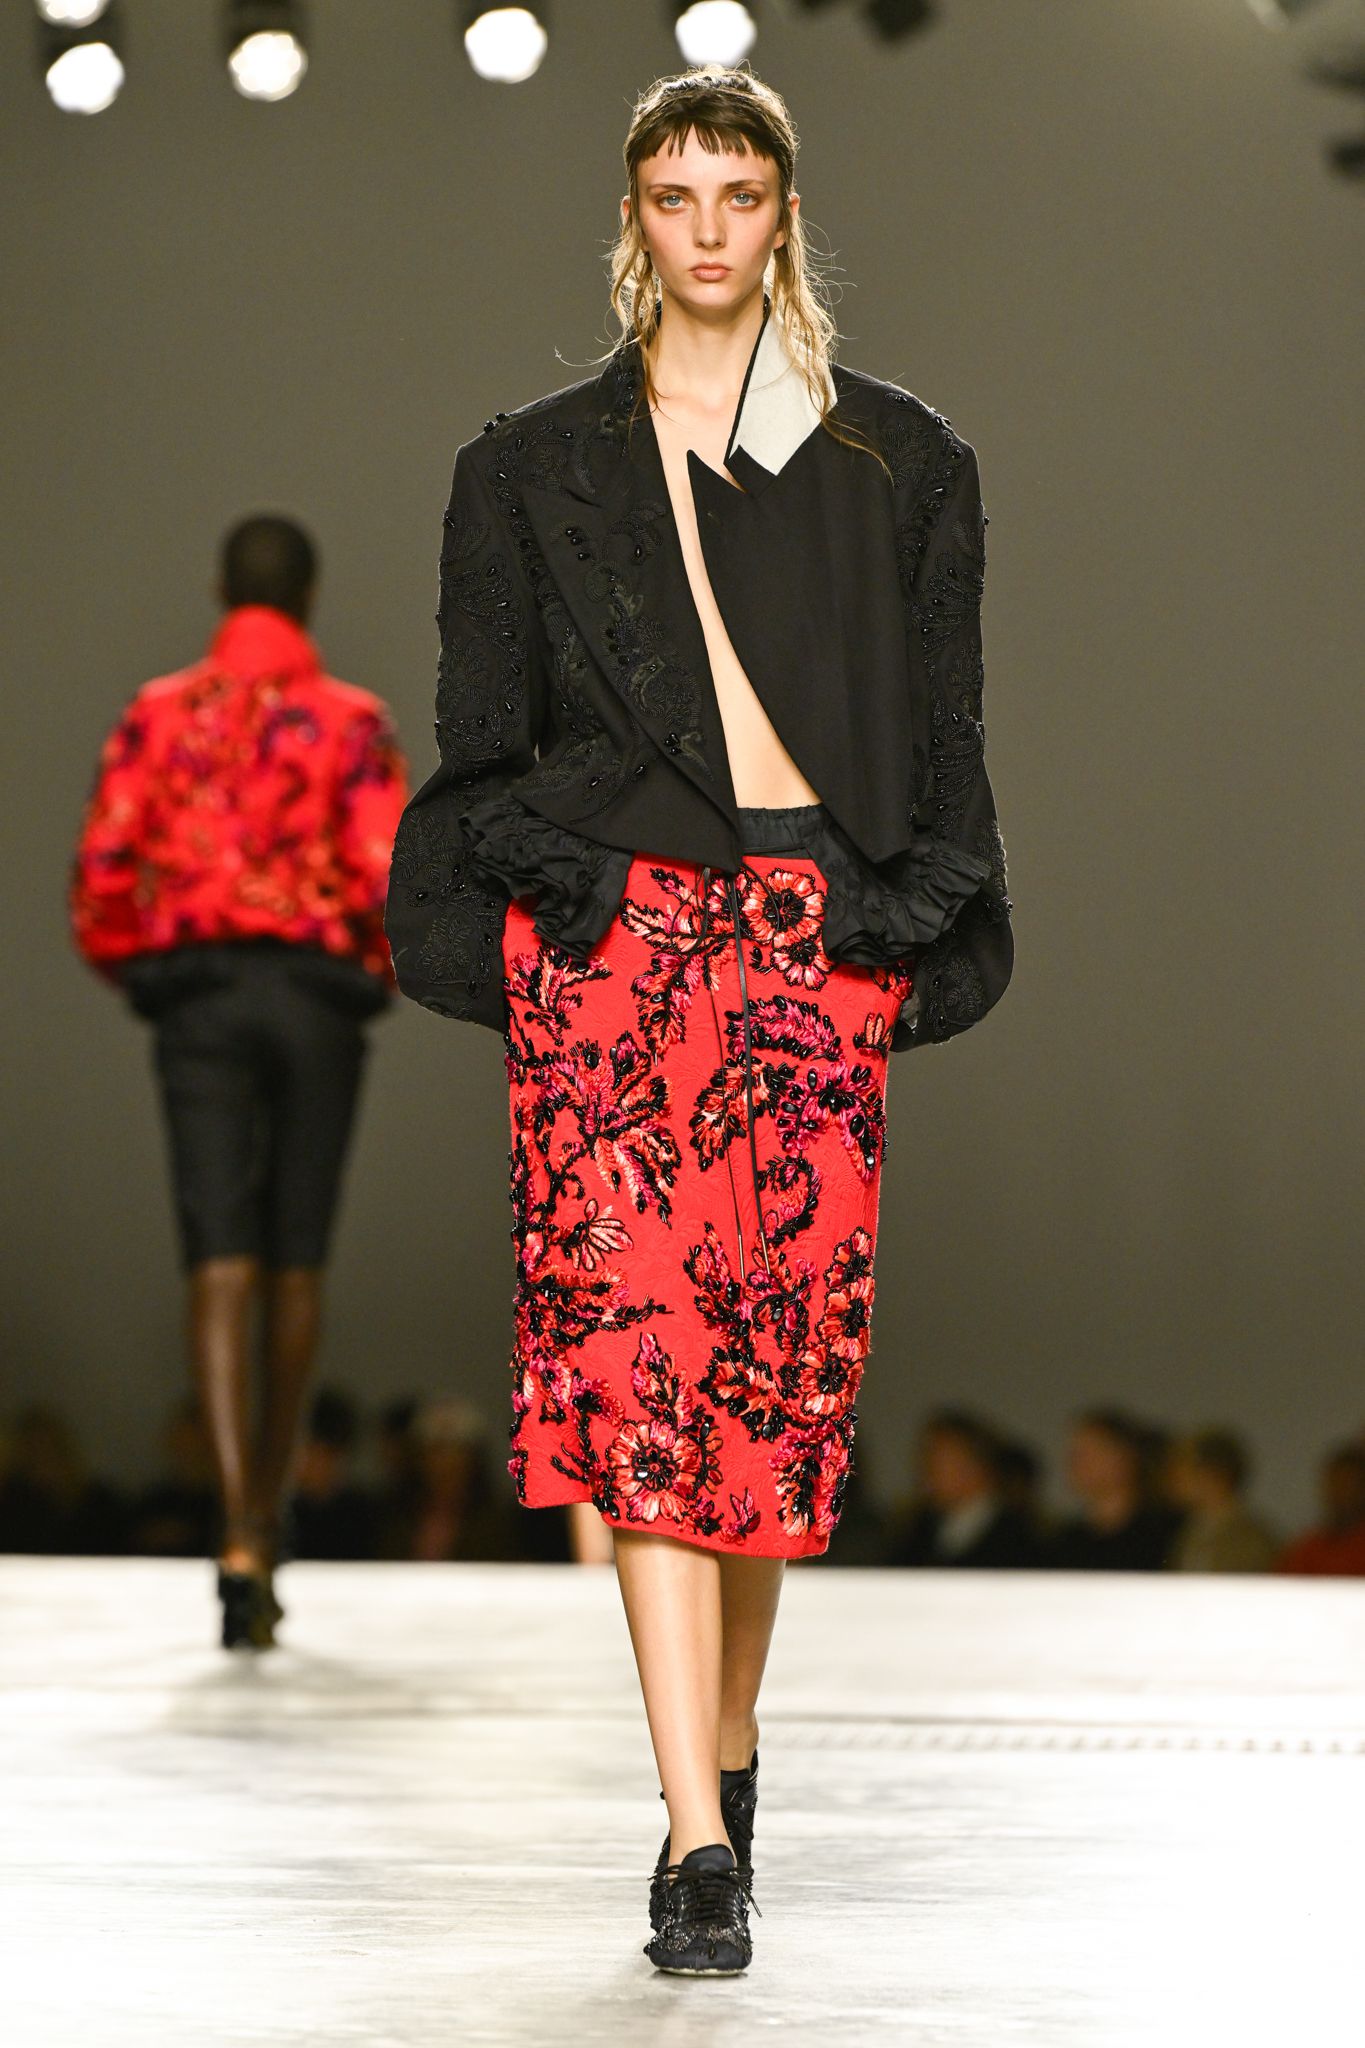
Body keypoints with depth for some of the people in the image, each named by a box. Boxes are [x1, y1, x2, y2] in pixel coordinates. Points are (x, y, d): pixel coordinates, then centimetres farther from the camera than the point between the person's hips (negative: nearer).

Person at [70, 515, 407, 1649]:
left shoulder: (157, 714, 5)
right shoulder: (353, 720, 0)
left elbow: (102, 872, -2)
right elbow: (385, 878, -9)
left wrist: (131, 969, 16)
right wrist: (385, 971, 11)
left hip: (197, 997, 1)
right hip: (316, 992, 0)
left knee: (222, 1267, -6)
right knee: (295, 1265, 12)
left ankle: (237, 1534, -22)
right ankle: (266, 1514, 23)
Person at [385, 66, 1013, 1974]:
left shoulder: (900, 460, 14)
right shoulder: (536, 468, 14)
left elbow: (944, 727, 13)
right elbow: (482, 731, 13)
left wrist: (916, 940, 4)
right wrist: (509, 920, 1)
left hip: (820, 922, 1)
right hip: (609, 918, 0)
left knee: (792, 1331, -5)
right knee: (634, 1324, -13)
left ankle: (726, 1743, 17)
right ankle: (702, 1834, -16)